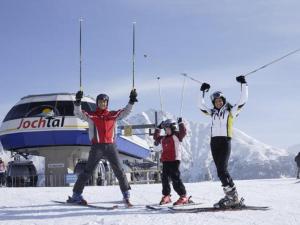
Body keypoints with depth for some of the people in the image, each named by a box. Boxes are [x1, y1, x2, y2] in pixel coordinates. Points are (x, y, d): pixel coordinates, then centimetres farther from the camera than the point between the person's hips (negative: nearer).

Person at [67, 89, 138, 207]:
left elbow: (125, 112, 13)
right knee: (88, 171, 0)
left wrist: (131, 101, 0)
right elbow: (78, 113, -3)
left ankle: (126, 196, 6)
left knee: (119, 171, 0)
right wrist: (78, 102, -18)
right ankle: (76, 195, 6)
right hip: (97, 146, -2)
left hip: (111, 146, 2)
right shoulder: (91, 116, 7)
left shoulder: (113, 115, 14)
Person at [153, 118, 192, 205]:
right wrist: (158, 128, 23)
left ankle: (183, 196, -8)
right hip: (165, 161, 8)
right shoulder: (163, 138, 17)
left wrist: (180, 123, -9)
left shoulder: (177, 135, -2)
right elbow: (156, 137, 26)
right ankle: (166, 196, 23)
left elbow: (183, 132, -17)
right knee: (164, 178, 10)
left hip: (174, 160, -8)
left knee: (175, 179, -12)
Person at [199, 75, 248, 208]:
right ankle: (232, 196, 7)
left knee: (222, 170, -17)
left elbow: (243, 100, -1)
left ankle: (232, 197, -14)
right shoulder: (213, 113, 19)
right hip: (214, 142, 6)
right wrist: (203, 92, 18)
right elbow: (201, 105, 24)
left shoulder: (231, 111, 6)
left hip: (225, 142, -6)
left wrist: (243, 84, -1)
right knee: (221, 171, 3)